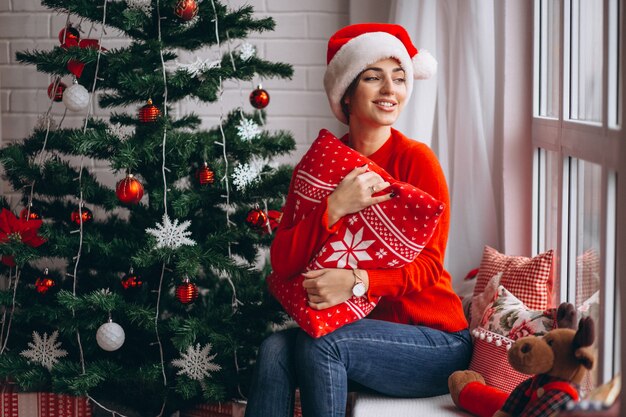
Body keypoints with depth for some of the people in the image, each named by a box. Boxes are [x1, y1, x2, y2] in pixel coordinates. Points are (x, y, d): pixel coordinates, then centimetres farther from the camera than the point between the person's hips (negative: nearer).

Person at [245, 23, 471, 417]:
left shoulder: (416, 159, -8)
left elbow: (428, 265, -12)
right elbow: (282, 262, -7)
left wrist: (357, 280, -30)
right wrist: (334, 207, -23)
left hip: (435, 341, -4)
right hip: (354, 327, 4)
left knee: (320, 345, -29)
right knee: (275, 348, -23)